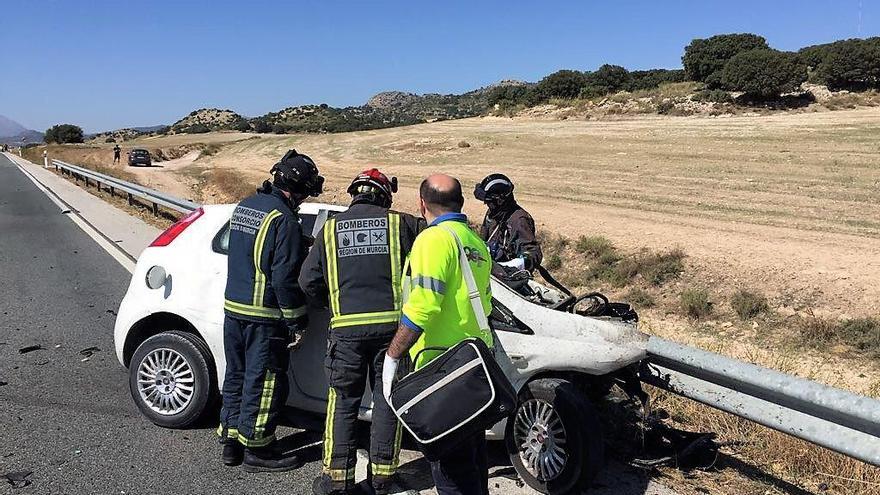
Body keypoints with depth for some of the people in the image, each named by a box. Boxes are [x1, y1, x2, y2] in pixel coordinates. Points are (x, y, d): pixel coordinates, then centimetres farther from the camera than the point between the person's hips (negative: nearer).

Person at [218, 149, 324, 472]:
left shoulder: (243, 207, 10)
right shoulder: (284, 219, -18)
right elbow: (285, 278, -20)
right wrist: (297, 320, -11)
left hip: (233, 308, 9)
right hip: (264, 316, -9)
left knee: (237, 375, 17)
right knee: (263, 382, 3)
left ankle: (231, 442, 28)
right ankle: (257, 450, 14)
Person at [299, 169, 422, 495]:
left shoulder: (330, 229, 8)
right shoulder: (402, 225, 4)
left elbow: (308, 282, 7)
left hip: (346, 329, 1)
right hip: (391, 325, 0)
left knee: (342, 403, 12)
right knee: (387, 401, 11)